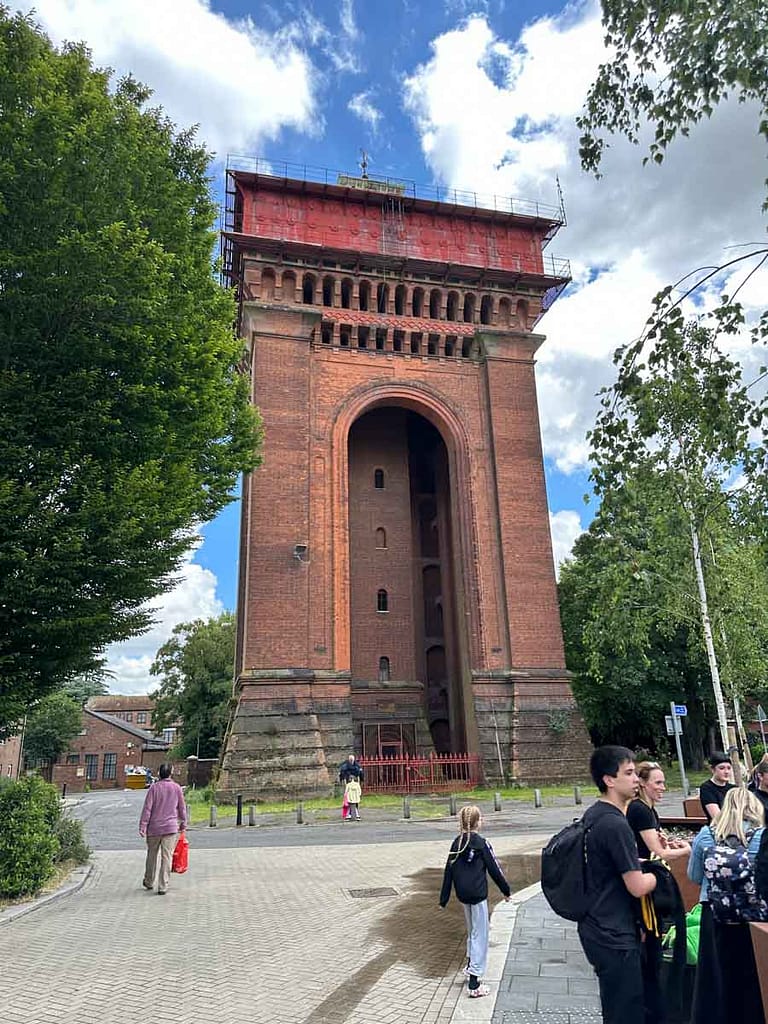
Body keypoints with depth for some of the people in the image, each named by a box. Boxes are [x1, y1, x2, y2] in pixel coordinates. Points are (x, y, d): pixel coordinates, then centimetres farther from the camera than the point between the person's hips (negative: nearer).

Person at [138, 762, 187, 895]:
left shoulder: (154, 787, -5)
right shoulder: (177, 788, 0)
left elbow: (147, 808, -7)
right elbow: (182, 808, 6)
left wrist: (142, 826, -3)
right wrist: (183, 824, 17)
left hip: (154, 828, 0)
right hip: (171, 828, 0)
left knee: (152, 855, 17)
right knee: (167, 857, 2)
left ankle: (149, 882, 32)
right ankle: (163, 887, 0)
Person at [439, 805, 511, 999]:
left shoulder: (457, 843, 3)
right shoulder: (482, 843, -12)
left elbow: (448, 870, 5)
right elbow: (494, 869, -7)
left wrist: (444, 897, 10)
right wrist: (506, 890, 7)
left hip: (463, 894, 6)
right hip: (478, 894, -6)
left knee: (472, 930, 26)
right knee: (480, 935, 0)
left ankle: (471, 965, 36)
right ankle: (474, 984, -1)